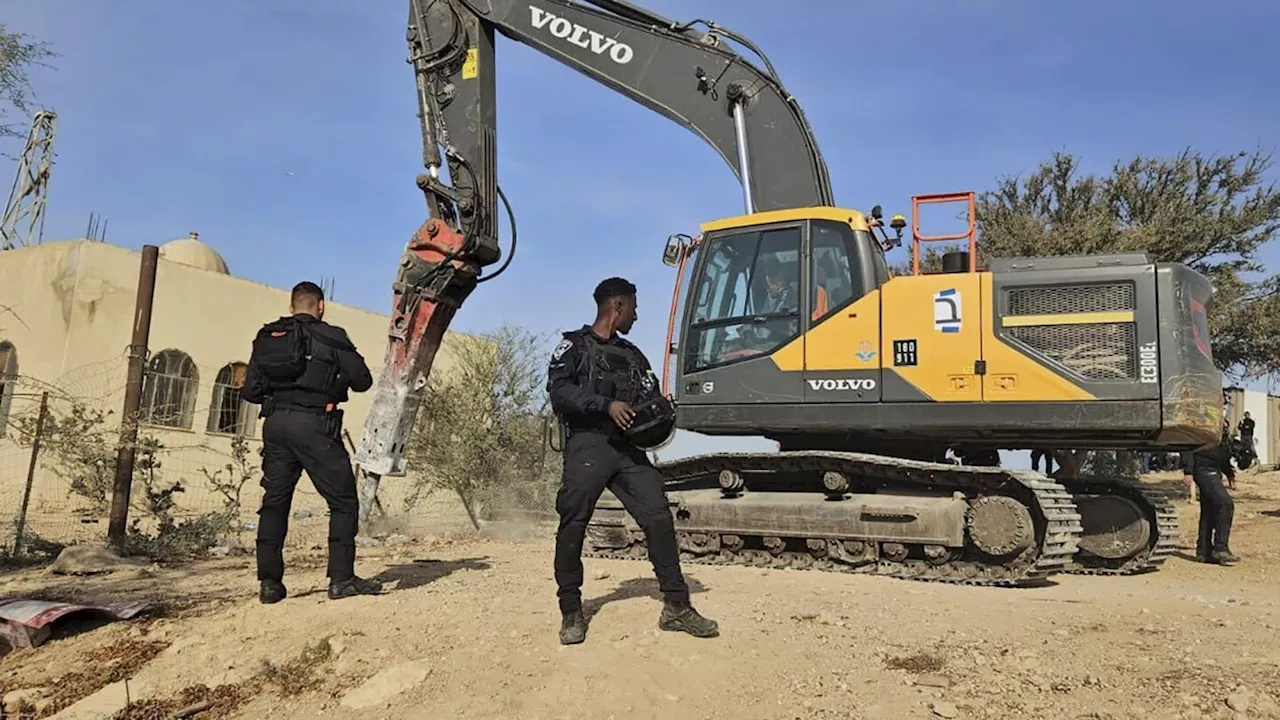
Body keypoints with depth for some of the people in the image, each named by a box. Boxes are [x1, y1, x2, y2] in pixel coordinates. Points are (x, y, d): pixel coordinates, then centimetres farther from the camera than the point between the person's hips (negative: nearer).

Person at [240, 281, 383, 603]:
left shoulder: (266, 338, 13)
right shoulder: (331, 337, -1)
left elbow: (250, 391, 11)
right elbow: (362, 380, -1)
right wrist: (336, 378, 20)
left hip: (275, 424, 6)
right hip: (313, 424, -5)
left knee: (274, 502, 12)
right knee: (343, 501, 1)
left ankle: (269, 582, 13)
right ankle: (341, 579, -1)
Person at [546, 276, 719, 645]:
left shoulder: (631, 354, 24)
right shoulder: (575, 345, 6)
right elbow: (559, 390, -9)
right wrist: (607, 405, -18)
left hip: (628, 447, 5)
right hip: (588, 445, -5)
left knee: (659, 518, -6)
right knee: (572, 527, -5)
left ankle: (676, 606, 0)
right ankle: (571, 613, 8)